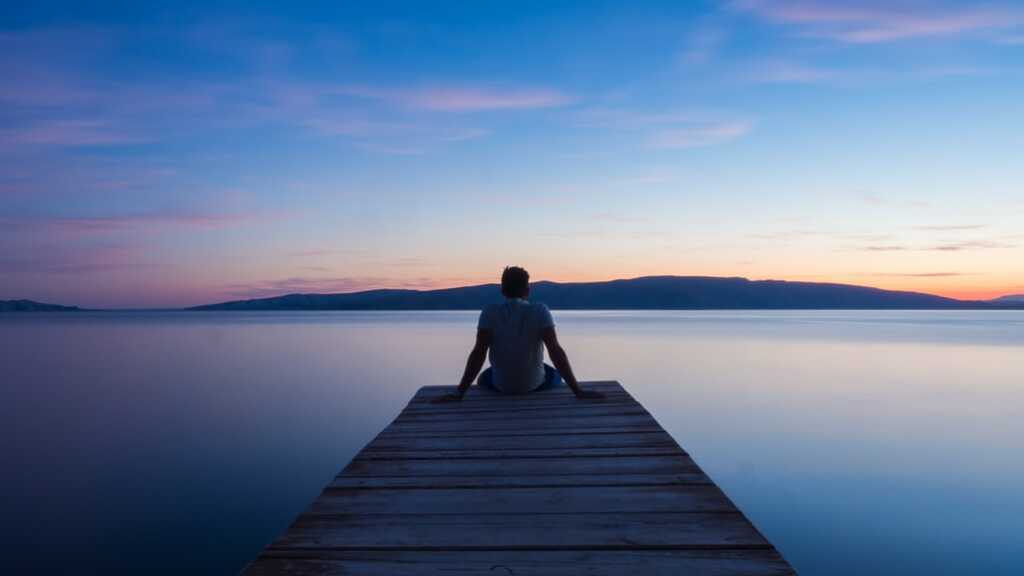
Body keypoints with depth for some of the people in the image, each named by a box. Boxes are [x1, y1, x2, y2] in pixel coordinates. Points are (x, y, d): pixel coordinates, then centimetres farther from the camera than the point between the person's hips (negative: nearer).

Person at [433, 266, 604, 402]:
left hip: (500, 385, 1)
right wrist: (578, 391, -19)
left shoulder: (490, 312, -13)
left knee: (484, 378, 35)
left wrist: (459, 392, -17)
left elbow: (478, 353, -19)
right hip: (535, 383, 0)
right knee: (555, 376, 34)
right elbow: (556, 351, -21)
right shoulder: (540, 311, -15)